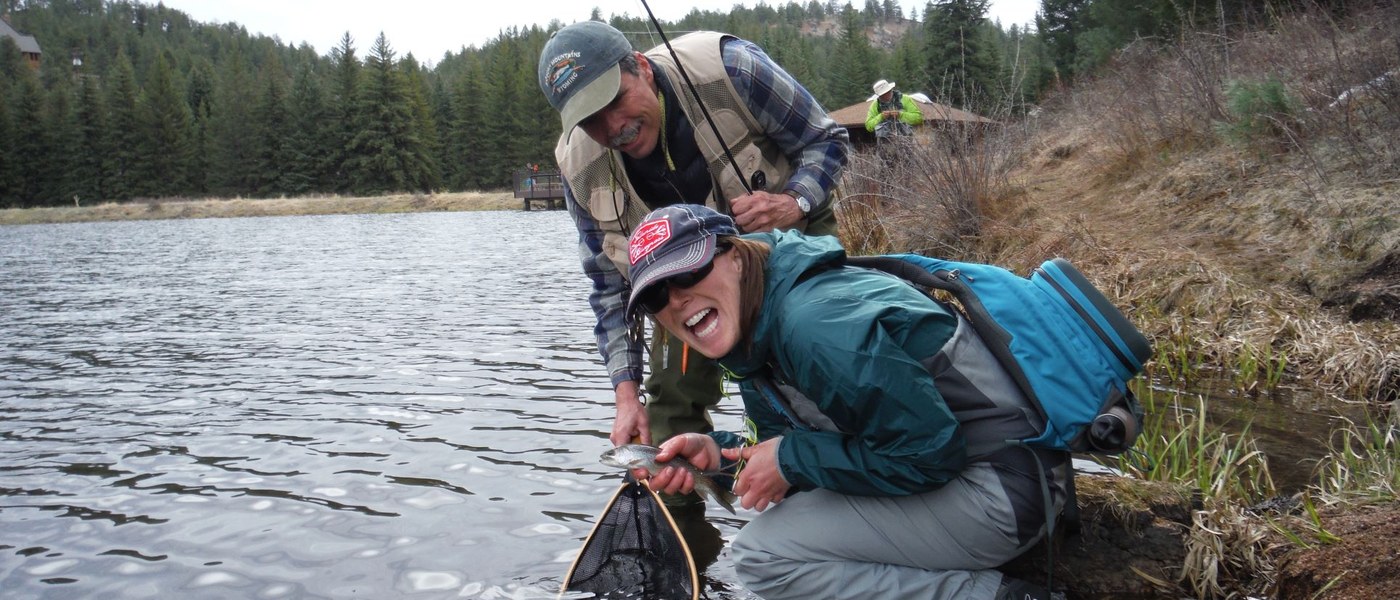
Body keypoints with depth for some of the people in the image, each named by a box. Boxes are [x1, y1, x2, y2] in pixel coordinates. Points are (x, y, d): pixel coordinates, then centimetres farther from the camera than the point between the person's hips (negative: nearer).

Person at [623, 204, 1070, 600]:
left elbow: (928, 453, -24)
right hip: (940, 467, 10)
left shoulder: (813, 323, -26)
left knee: (761, 554, -13)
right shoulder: (753, 338, 5)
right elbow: (779, 444, 12)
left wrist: (791, 460, -16)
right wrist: (717, 453, -7)